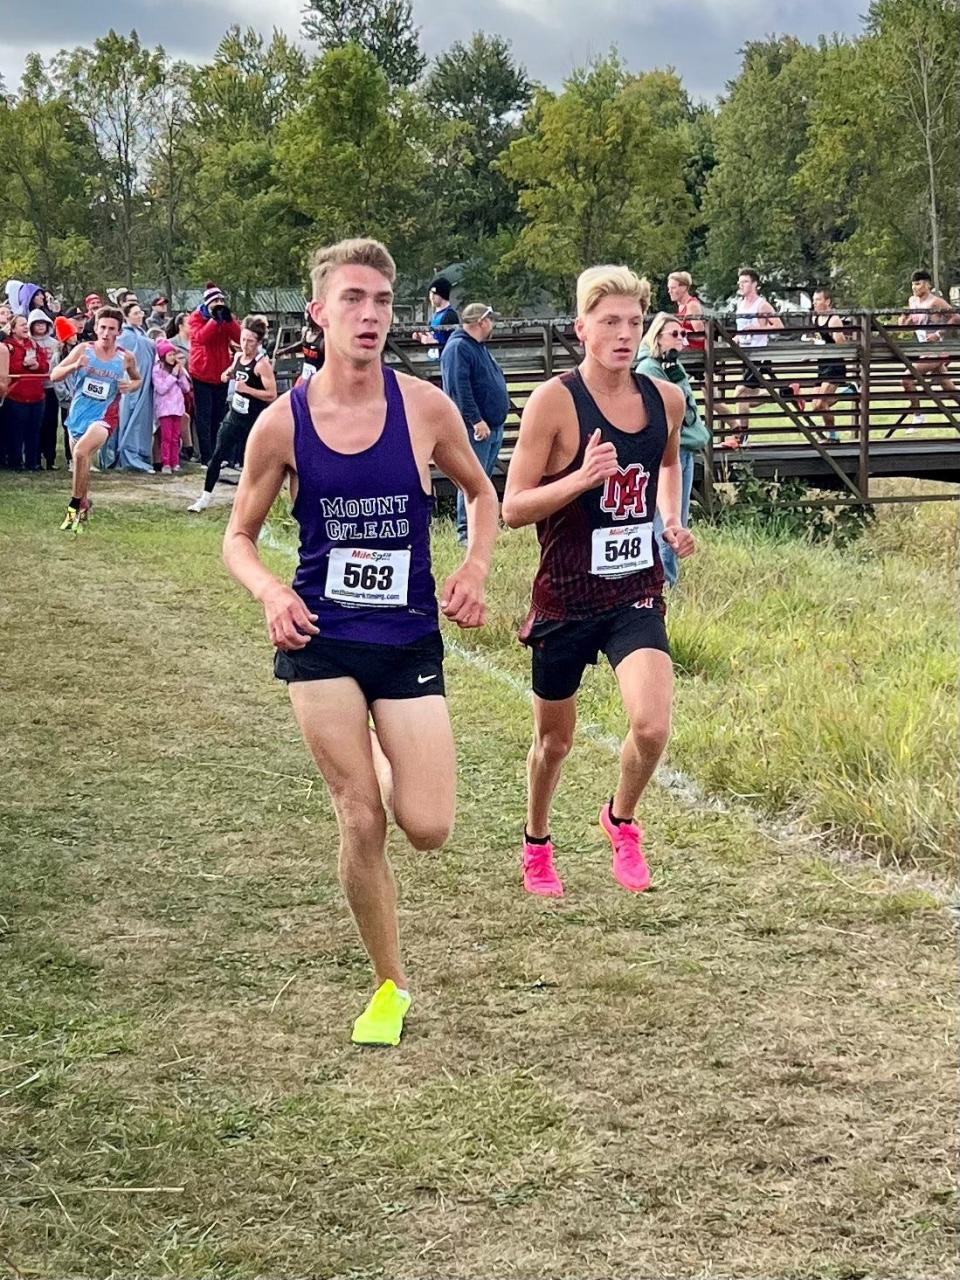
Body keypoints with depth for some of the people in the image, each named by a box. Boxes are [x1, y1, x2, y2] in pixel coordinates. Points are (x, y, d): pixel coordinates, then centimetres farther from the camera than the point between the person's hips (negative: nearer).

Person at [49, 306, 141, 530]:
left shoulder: (126, 357, -4)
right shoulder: (83, 349, -4)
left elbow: (137, 379, 18)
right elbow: (54, 376, -4)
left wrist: (130, 386, -6)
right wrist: (74, 366, -22)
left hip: (104, 416, -3)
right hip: (78, 414, 3)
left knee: (81, 452, -28)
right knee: (80, 461, 14)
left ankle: (74, 507, -16)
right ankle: (84, 505, 40)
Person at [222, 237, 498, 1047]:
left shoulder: (426, 408, -7)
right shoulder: (282, 424, -8)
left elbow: (481, 493, 11)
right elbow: (239, 537, 5)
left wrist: (476, 568, -6)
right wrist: (271, 593, -16)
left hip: (410, 639, 1)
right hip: (321, 640, -1)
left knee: (427, 829, -5)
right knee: (361, 823, -1)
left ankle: (387, 767, 32)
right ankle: (391, 986, 19)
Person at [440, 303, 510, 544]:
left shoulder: (478, 347, 19)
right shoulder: (458, 348, -13)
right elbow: (459, 388, -23)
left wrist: (496, 420, 23)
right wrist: (476, 420, -25)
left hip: (493, 426, 10)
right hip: (476, 428, -10)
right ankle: (466, 532, -9)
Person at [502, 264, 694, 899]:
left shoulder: (666, 399, 0)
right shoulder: (554, 401, -14)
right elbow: (512, 508, -14)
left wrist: (672, 518, 8)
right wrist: (583, 478, -28)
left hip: (637, 593, 2)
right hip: (566, 598, -2)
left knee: (652, 726, -18)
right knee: (555, 739, 14)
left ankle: (622, 820, 13)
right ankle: (537, 844, 43)